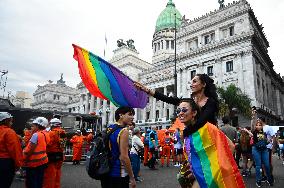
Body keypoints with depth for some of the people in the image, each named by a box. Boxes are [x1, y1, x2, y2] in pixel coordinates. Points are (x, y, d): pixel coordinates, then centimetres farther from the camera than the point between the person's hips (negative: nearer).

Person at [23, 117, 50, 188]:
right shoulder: (45, 134, 7)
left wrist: (24, 160, -7)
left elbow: (30, 150, -17)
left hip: (34, 162, -8)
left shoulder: (36, 135, -17)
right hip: (42, 161, 8)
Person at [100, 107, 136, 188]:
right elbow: (124, 157, -22)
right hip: (118, 175, -8)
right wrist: (132, 177, -15)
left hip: (106, 172, 8)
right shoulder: (124, 131, -18)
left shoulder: (109, 128, 6)